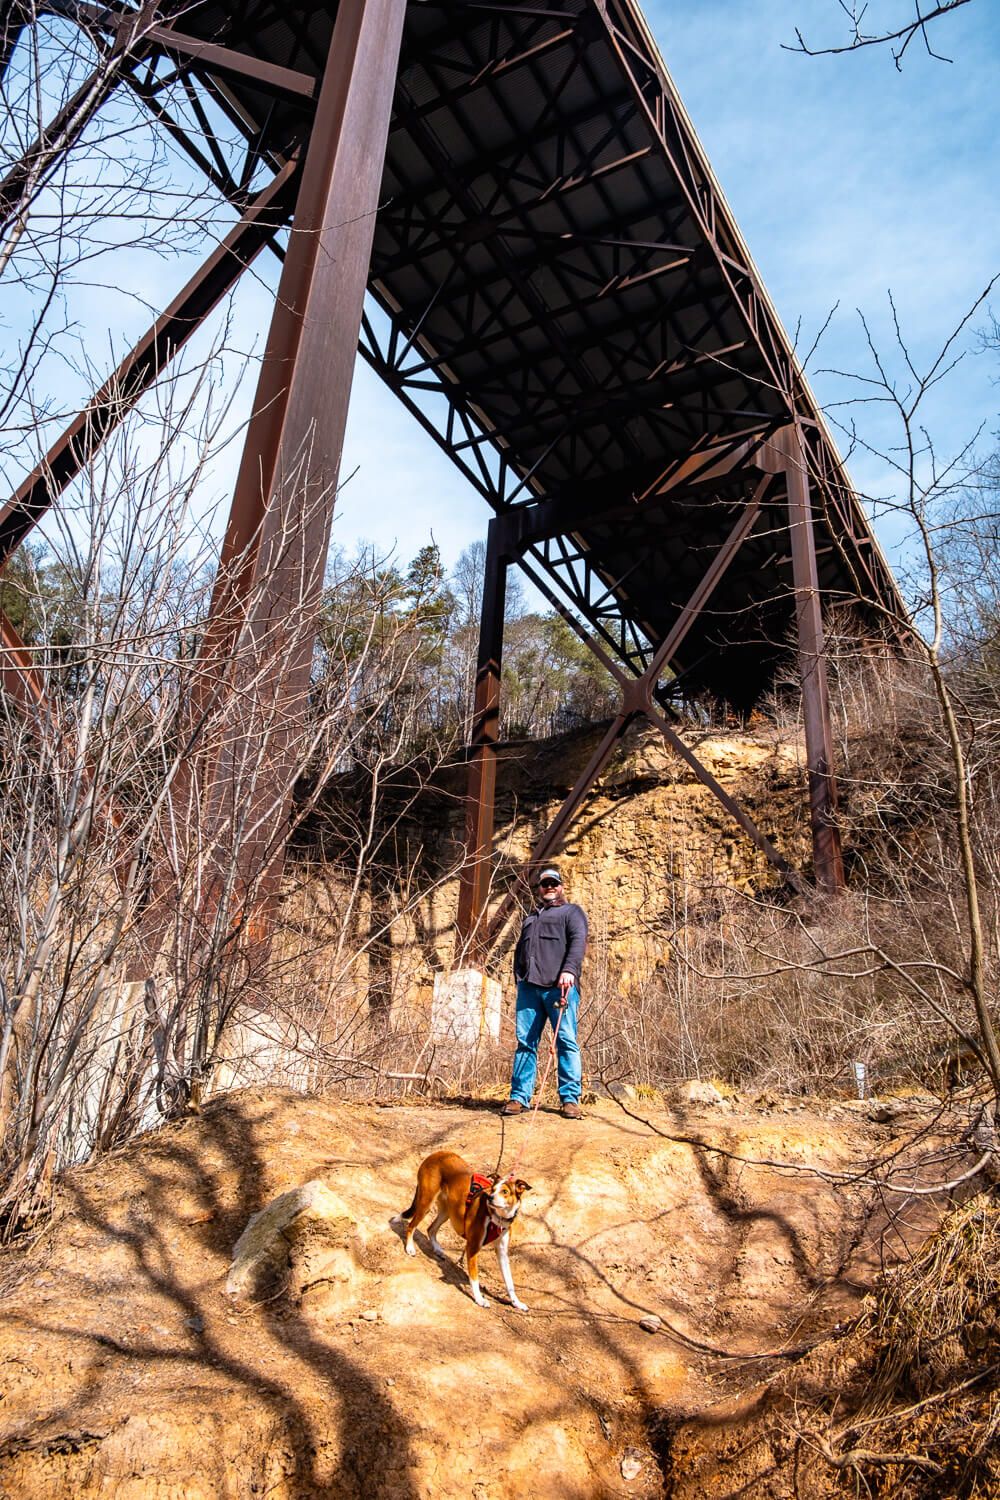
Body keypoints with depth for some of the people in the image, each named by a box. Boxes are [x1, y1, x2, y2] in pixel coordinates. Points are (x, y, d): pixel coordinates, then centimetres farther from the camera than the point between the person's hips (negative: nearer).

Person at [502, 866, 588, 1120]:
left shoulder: (571, 911, 13)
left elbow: (578, 941, -4)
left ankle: (570, 1099, -5)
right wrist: (518, 977, 13)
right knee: (525, 1041, 1)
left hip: (559, 986, -5)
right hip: (528, 986, 5)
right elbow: (520, 949, 30)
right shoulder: (531, 917, 31)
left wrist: (569, 970, -20)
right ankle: (519, 1097, 3)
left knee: (566, 1040, -7)